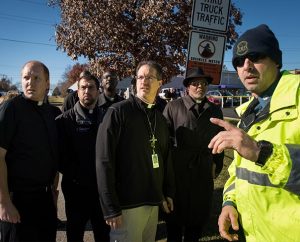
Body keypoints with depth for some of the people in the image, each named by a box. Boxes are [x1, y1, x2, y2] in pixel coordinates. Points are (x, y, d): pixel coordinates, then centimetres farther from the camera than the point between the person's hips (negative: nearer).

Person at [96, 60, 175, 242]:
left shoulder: (160, 118, 10)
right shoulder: (118, 112, -11)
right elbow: (104, 161, -15)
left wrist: (168, 192, 11)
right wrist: (111, 208, -17)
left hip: (153, 202, 6)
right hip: (127, 204, -6)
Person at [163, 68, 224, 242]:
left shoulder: (215, 111, 8)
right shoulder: (173, 106, -3)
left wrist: (217, 165, 7)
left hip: (204, 170, 3)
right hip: (178, 168, -3)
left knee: (200, 212, 15)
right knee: (177, 210, 13)